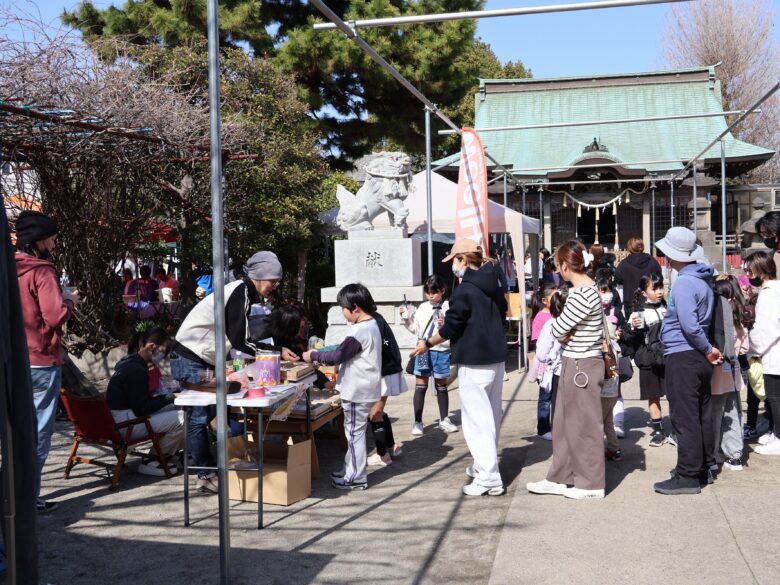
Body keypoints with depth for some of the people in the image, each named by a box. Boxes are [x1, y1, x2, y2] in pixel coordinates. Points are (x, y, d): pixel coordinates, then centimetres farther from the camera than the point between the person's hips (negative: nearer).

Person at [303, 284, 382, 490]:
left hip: (358, 392, -10)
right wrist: (321, 354, 9)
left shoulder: (360, 331, -23)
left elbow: (337, 356, -23)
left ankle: (356, 477, 10)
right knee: (353, 432, 18)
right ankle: (351, 470, 29)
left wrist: (314, 355, -9)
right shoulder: (371, 325, 10)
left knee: (355, 433, 0)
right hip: (361, 389, 10)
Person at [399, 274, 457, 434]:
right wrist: (406, 318, 1)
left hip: (441, 351, -3)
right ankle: (418, 422, 12)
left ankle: (444, 420, 26)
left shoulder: (448, 307, -6)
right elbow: (416, 330, 12)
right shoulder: (423, 308, 6)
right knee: (420, 386, 4)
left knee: (441, 386, 12)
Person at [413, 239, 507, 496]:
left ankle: (488, 478, -3)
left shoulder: (464, 291, -18)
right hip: (496, 359, 9)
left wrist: (427, 344, 2)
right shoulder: (493, 287, 7)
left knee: (477, 418, -4)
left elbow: (450, 328, -13)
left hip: (474, 364, -9)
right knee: (491, 414, 18)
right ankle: (485, 464, 32)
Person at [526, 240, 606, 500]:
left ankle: (591, 484, 16)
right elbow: (561, 330, 14)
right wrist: (567, 335, -6)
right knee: (564, 423, 15)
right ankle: (560, 478, 26)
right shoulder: (585, 288, 10)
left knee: (584, 425, 3)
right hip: (573, 364, 10)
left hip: (582, 366, -10)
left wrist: (562, 332, 2)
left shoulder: (582, 294, -21)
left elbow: (558, 329, -19)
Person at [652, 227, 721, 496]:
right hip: (700, 359, 9)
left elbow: (689, 325, -22)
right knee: (703, 415, 14)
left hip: (682, 357, -9)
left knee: (684, 418, -4)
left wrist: (708, 349, -11)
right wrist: (708, 349, 10)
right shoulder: (703, 280, 11)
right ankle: (704, 467, 23)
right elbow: (700, 322, 15)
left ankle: (688, 476, 0)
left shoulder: (683, 283, -17)